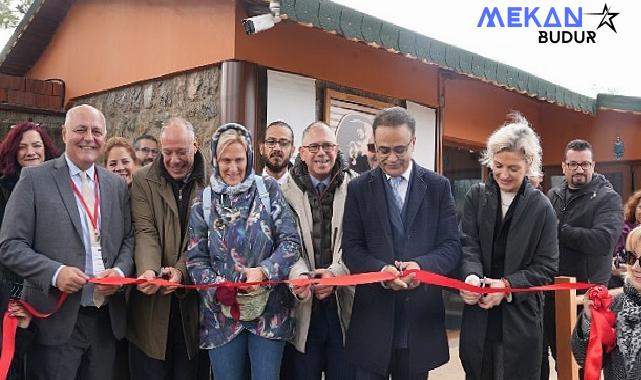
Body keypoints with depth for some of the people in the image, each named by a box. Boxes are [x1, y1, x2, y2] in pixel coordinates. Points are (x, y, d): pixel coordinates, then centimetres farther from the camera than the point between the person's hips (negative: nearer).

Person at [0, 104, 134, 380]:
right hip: (56, 320, -4)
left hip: (107, 319, 4)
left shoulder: (117, 185, 10)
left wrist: (120, 271, -8)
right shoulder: (35, 179, -3)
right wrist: (55, 272, -20)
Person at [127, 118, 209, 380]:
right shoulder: (143, 180, 2)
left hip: (192, 297, 0)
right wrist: (149, 270, -24)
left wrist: (181, 270, -19)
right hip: (152, 300, 0)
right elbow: (145, 231, -7)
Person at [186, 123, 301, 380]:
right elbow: (195, 259, 3)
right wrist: (217, 287, -15)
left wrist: (264, 271, -21)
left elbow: (291, 242, -5)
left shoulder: (268, 190, 1)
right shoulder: (203, 202, 5)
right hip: (222, 313, 1)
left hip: (269, 311, -1)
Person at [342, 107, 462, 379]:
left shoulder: (438, 186, 5)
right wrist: (380, 270, -20)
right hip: (372, 315, 0)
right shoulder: (358, 188, 4)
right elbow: (351, 247, 0)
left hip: (420, 315, 1)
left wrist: (422, 265, -20)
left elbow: (452, 246, 0)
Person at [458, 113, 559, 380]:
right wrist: (471, 276, -26)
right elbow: (468, 245, -5)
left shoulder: (541, 207, -2)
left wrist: (508, 285, -18)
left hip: (520, 315, -1)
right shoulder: (476, 197, 2)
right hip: (478, 314, 1)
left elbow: (547, 265, -4)